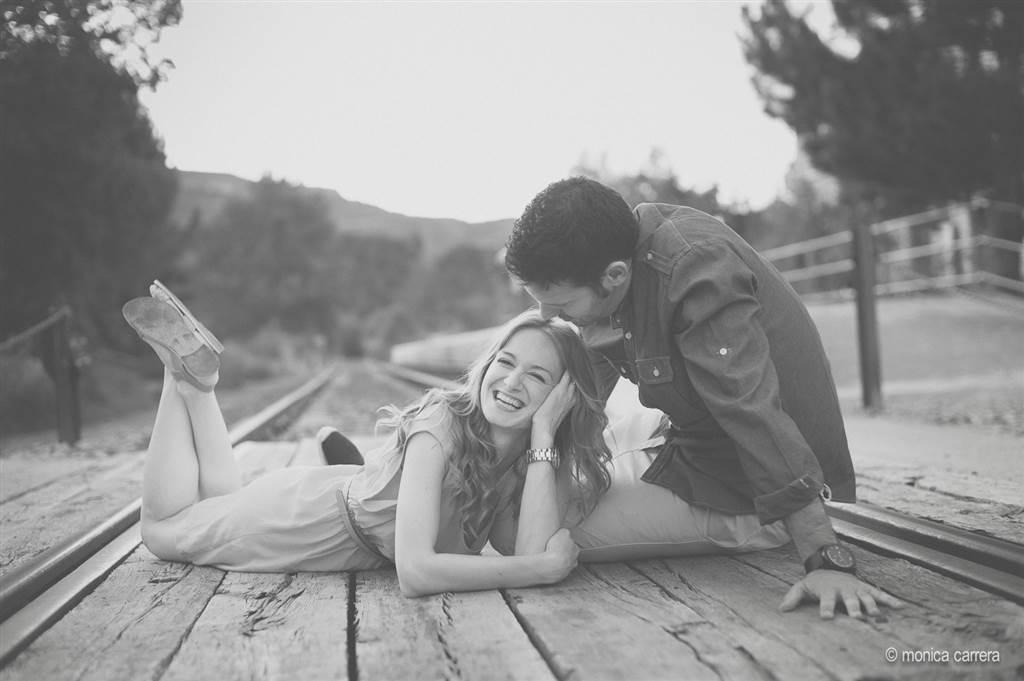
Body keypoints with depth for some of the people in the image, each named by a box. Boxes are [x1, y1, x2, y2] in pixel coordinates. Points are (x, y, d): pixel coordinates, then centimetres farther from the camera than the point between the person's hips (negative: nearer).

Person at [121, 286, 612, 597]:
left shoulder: (535, 455, -19)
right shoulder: (442, 425, -36)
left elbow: (530, 552, -34)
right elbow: (415, 572, -44)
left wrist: (543, 438, -38)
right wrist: (544, 568, -42)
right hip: (306, 512, -5)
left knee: (222, 499, 30)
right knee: (163, 527, 20)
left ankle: (199, 382, 33)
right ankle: (187, 369, 23)